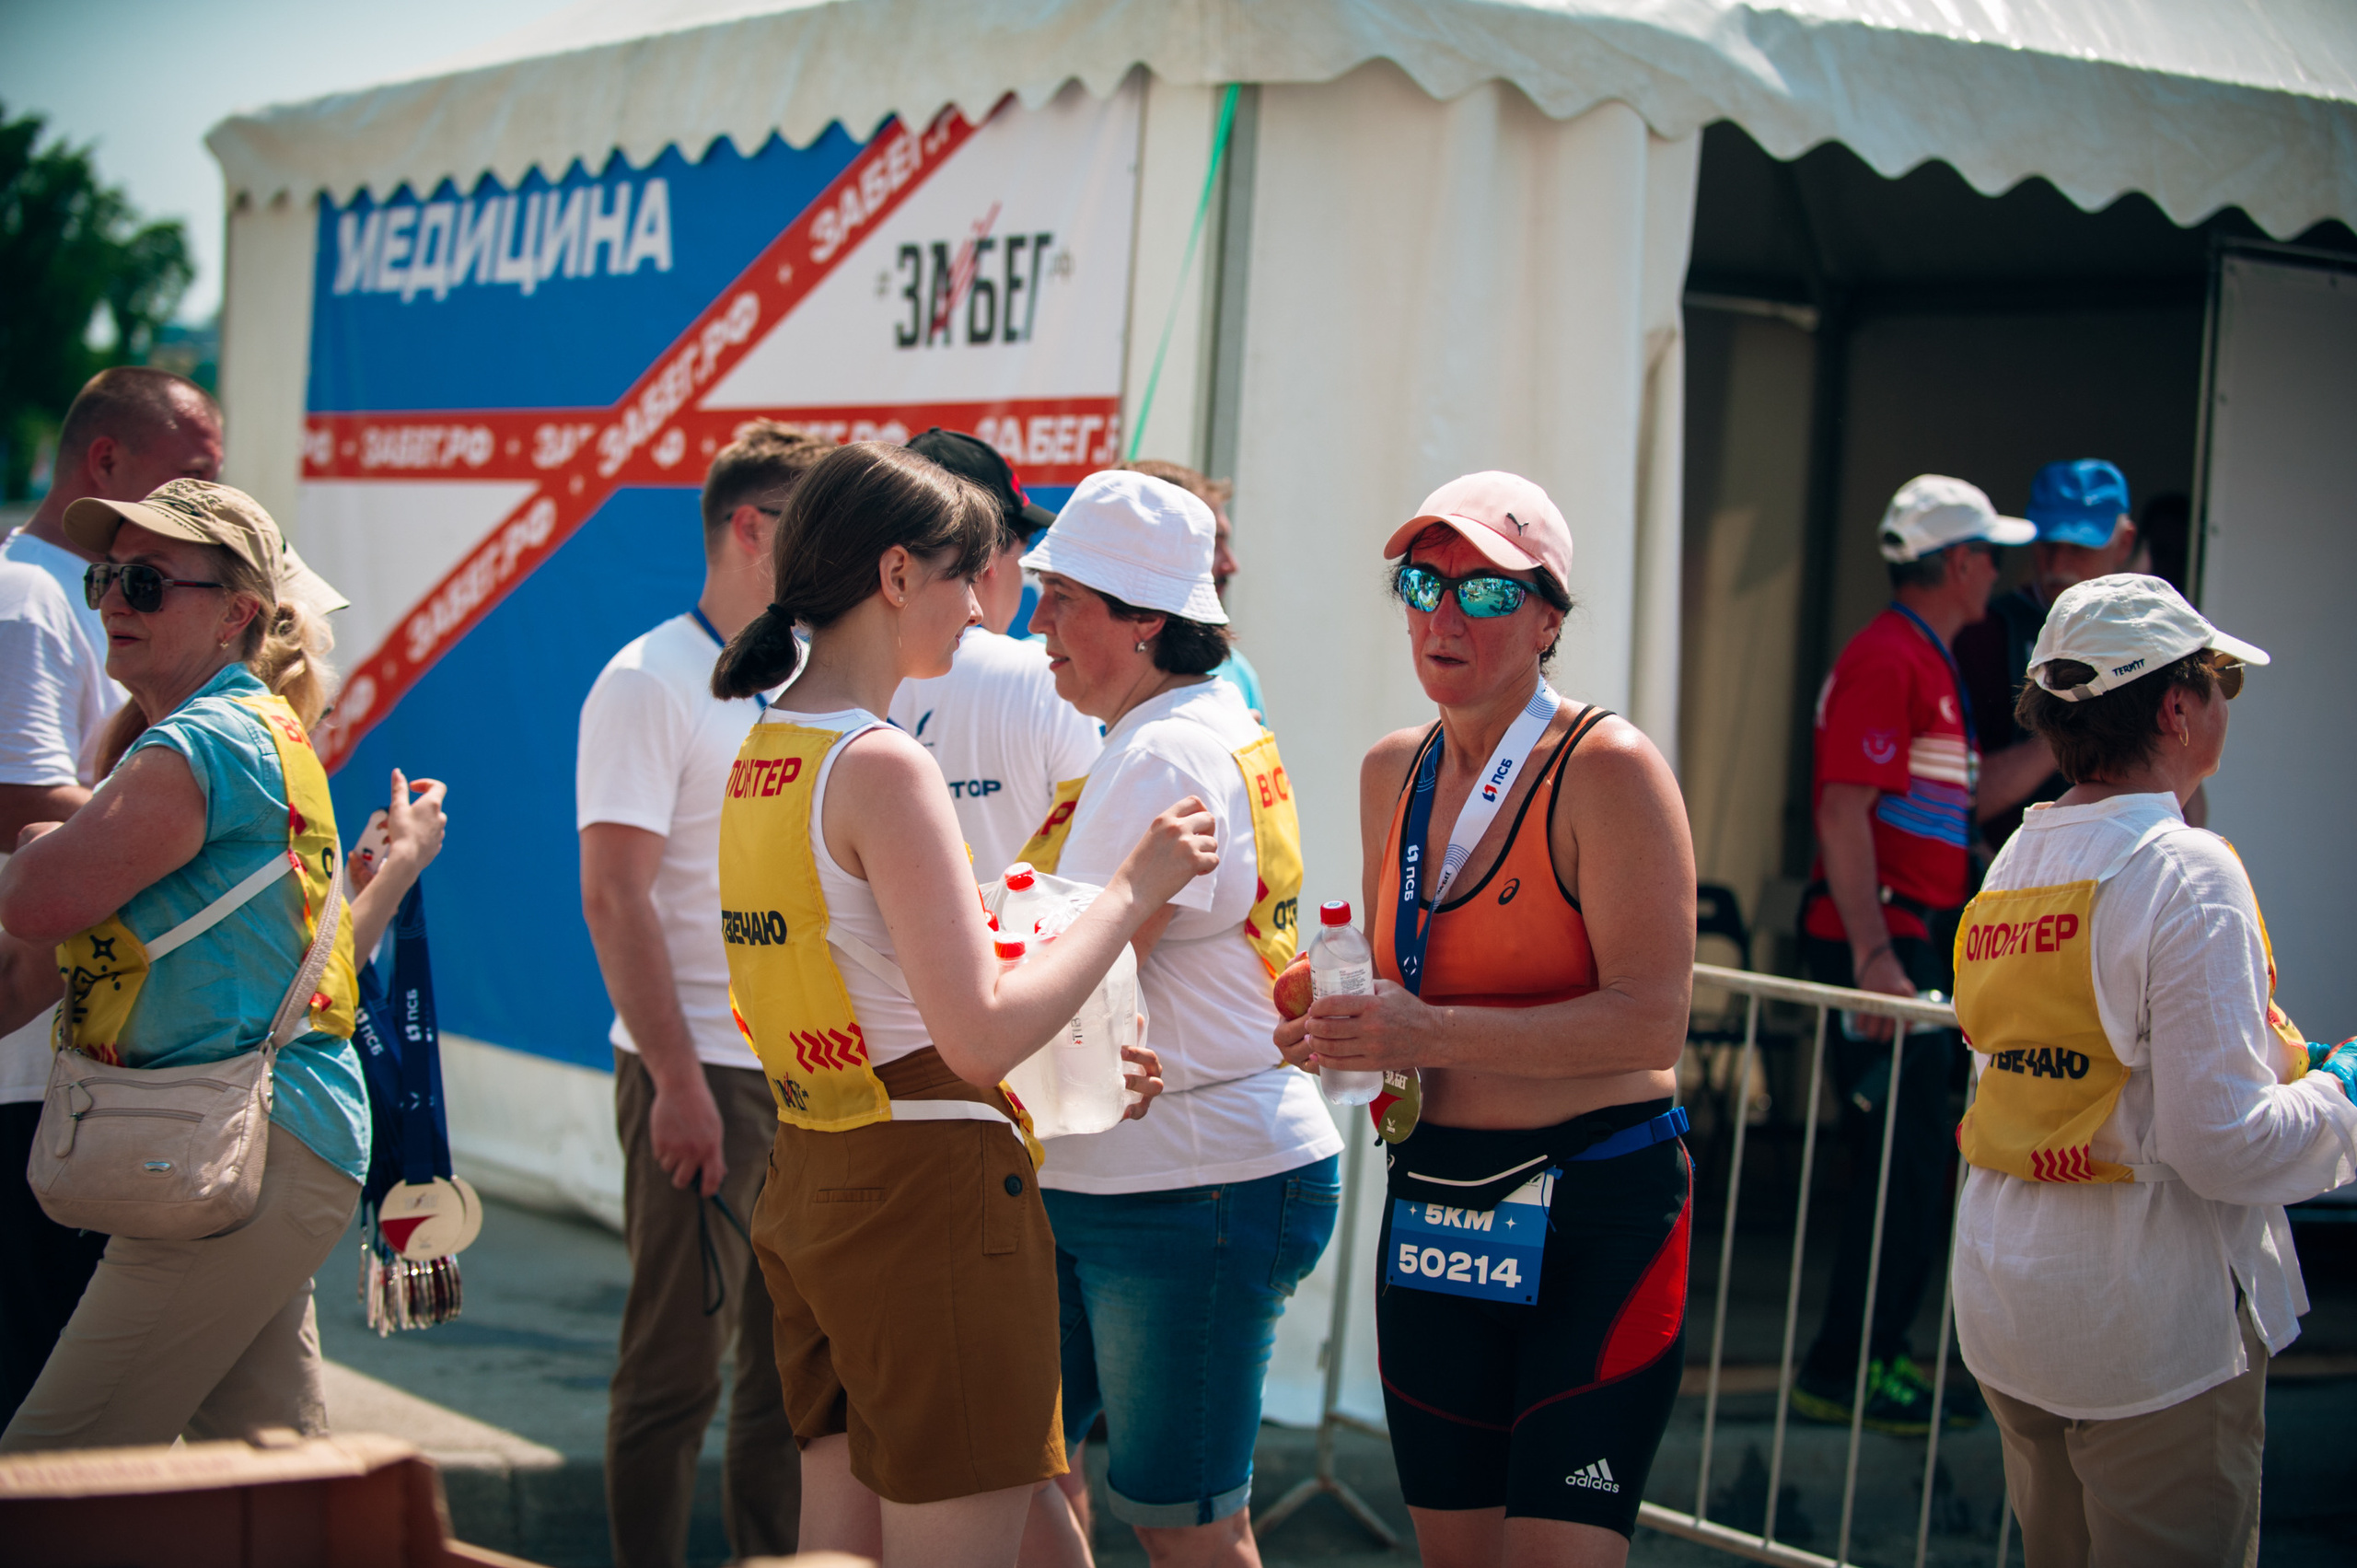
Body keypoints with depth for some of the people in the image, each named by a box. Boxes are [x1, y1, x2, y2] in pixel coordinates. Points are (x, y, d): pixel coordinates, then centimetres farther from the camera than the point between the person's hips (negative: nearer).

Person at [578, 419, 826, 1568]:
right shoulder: (649, 684, -8)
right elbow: (615, 896, -14)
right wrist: (676, 1080, -19)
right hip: (705, 1074, -7)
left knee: (795, 1371, 12)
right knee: (678, 1368, -1)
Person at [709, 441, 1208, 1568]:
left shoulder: (761, 757, 10)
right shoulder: (881, 765, -17)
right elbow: (979, 1035, -21)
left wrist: (1064, 1066, 15)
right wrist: (1135, 889, -11)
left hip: (808, 1181, 9)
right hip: (929, 1191, -9)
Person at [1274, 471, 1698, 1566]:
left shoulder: (1606, 769, -12)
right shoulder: (1393, 772, 10)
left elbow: (1650, 1021, -20)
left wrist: (1431, 1035, -26)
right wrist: (1337, 1030, 2)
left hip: (1595, 1208, -7)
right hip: (1431, 1209, 7)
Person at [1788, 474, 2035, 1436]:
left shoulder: (1931, 666, 19)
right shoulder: (1886, 661, -14)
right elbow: (1843, 814, -21)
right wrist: (1873, 956, -26)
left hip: (1912, 939, 10)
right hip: (1878, 939, -10)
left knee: (1913, 1166, 13)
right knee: (1906, 1165, -9)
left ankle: (1874, 1357, 19)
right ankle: (1842, 1371, -2)